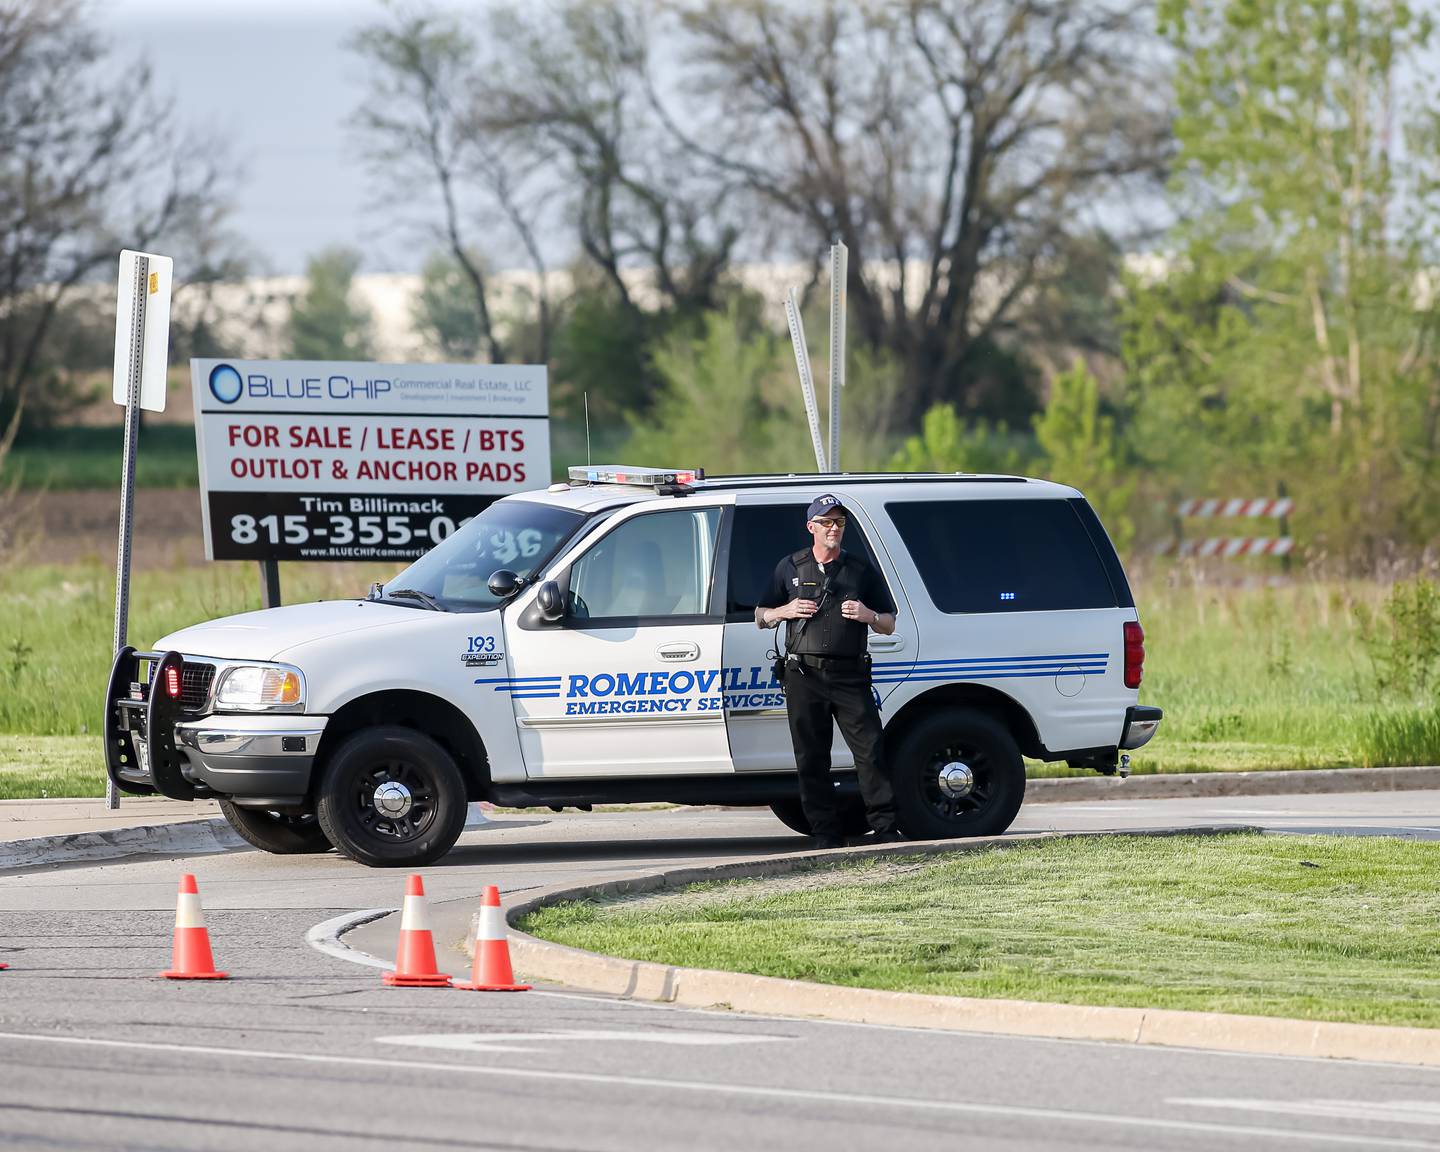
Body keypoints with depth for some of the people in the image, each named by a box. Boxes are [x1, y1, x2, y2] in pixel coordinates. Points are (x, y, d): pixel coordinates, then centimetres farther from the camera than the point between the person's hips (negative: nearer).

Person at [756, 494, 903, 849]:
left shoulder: (861, 570, 13)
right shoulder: (790, 568, 14)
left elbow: (889, 624, 16)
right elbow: (761, 617, 19)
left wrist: (869, 616, -6)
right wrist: (785, 611, -2)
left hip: (850, 676, -1)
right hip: (804, 676, 1)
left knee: (870, 750, -11)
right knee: (811, 760, -1)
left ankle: (884, 827, -10)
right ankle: (827, 835, 2)